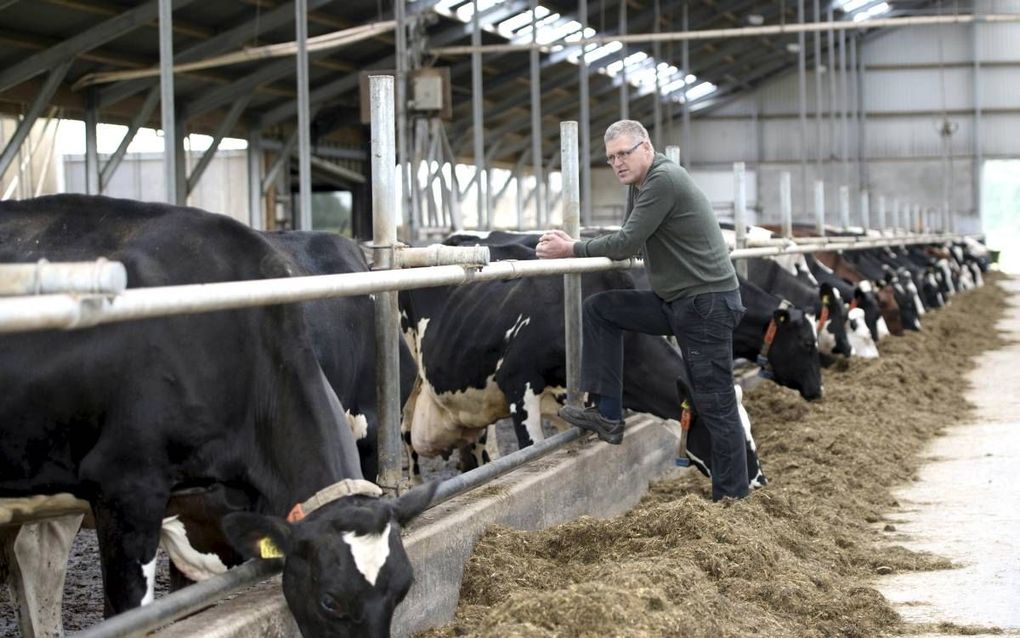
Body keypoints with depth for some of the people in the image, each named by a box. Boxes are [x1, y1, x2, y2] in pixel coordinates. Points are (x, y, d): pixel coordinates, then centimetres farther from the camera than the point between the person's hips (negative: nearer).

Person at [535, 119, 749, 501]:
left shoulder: (664, 180, -17)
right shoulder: (639, 184, 13)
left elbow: (627, 244, -19)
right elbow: (630, 244, 16)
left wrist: (573, 250, -8)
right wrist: (573, 245, 3)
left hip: (708, 302, -10)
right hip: (673, 301, 10)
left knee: (715, 405, -5)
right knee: (599, 309, 7)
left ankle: (732, 499, 4)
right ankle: (608, 415, 5)